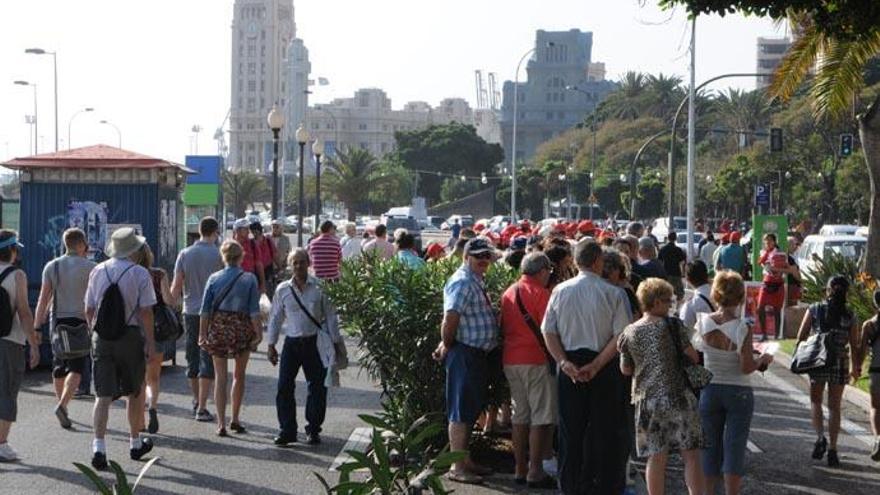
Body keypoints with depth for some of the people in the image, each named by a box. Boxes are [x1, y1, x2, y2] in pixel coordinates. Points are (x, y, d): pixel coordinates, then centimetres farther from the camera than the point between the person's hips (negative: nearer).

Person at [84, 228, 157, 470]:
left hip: (101, 338, 3)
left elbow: (89, 310, 9)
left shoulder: (98, 272, 5)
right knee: (135, 393, 14)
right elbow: (145, 311, -11)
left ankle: (98, 447, -14)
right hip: (131, 336, -3)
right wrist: (150, 342, -6)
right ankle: (135, 443, 26)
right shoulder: (140, 274, -7)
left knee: (103, 395, 0)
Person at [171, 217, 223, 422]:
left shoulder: (185, 255, 2)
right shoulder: (219, 255, -8)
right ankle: (202, 408, -6)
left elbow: (176, 287, 1)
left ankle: (196, 402, 25)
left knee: (192, 359, 15)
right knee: (208, 361, -2)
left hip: (190, 312, 4)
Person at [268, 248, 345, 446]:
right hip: (292, 342, 1)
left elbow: (330, 316, 3)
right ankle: (286, 430, 4)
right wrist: (271, 346, 9)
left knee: (317, 387, 5)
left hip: (315, 343, -1)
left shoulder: (320, 287, -3)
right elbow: (275, 318, 9)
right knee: (284, 387, -4)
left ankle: (313, 430, 19)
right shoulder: (283, 289, 2)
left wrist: (336, 343, 3)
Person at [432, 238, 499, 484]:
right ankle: (456, 467, 0)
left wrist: (446, 345, 10)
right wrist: (447, 346, -12)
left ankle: (465, 460, 26)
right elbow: (450, 318, -25)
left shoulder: (476, 281, 16)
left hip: (478, 354, 10)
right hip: (465, 353, -10)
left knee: (471, 409, 17)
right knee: (461, 411, -5)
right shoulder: (462, 282, -17)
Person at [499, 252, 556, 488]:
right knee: (541, 417, -2)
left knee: (520, 416, 13)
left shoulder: (509, 293, 11)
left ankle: (520, 469, 17)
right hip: (536, 360, -7)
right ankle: (535, 471, -3)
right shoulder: (540, 293, -11)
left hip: (510, 360, 7)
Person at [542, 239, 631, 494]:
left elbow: (549, 332, -2)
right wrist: (597, 365, -13)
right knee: (604, 430, 7)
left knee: (570, 429, 11)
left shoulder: (560, 291, 0)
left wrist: (564, 362, -7)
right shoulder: (613, 294, -10)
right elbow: (621, 336, -14)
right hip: (604, 369, -3)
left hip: (569, 368, 3)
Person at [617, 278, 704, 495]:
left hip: (646, 401, 3)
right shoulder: (672, 326, -4)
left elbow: (625, 369, 11)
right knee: (691, 456, 1)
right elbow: (692, 355, -6)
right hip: (677, 397, -3)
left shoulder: (629, 333, 6)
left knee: (656, 458, 7)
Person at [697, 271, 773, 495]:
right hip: (738, 392, -3)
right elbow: (746, 367, -18)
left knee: (710, 446, 12)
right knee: (734, 448, 3)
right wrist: (762, 360, 1)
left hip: (710, 390, 3)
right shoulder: (742, 328, -17)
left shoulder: (703, 322, -9)